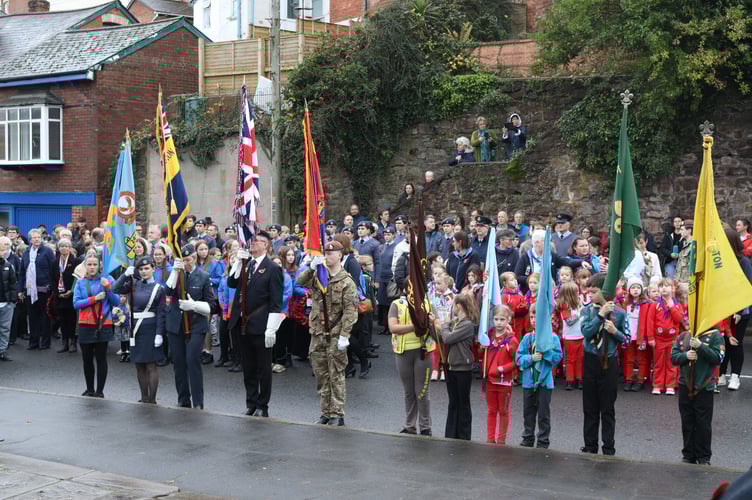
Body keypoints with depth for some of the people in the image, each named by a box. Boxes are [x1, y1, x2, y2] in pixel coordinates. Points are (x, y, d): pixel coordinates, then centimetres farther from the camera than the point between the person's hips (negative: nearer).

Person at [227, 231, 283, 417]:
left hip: (260, 326, -6)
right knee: (248, 368, 14)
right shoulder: (244, 263, 11)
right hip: (242, 324, 6)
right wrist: (238, 262, -9)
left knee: (263, 368, 4)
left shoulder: (273, 269, -8)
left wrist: (271, 329, -16)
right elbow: (231, 283, 0)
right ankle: (251, 403, 24)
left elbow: (276, 302, -11)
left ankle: (262, 406, 13)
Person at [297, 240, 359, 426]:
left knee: (336, 376, -2)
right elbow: (301, 282, -5)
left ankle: (337, 414, 4)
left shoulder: (346, 282, -7)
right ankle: (325, 413, 19)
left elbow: (350, 311, -12)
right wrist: (311, 268, -20)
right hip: (317, 334, 6)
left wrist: (344, 335, -18)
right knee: (321, 376, 10)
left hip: (335, 336, -6)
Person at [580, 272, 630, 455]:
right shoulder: (588, 310, -1)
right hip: (590, 361, 1)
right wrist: (601, 315, -19)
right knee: (590, 407, 9)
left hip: (609, 362, -1)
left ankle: (608, 448, 14)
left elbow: (627, 338, 3)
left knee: (608, 409, 5)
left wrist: (615, 332, -15)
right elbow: (586, 331, -15)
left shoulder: (619, 313, -3)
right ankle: (590, 446, 19)